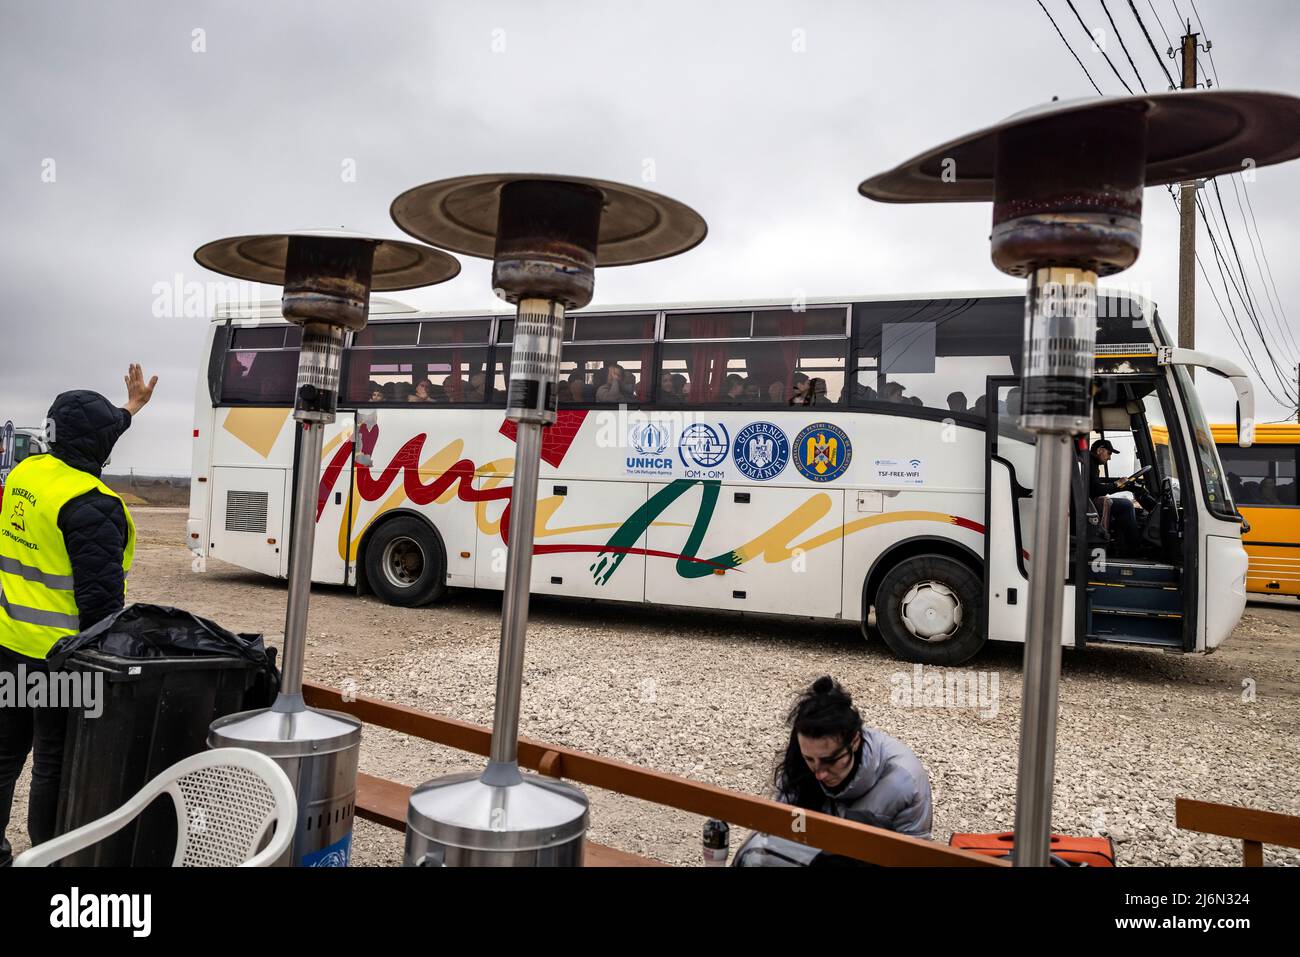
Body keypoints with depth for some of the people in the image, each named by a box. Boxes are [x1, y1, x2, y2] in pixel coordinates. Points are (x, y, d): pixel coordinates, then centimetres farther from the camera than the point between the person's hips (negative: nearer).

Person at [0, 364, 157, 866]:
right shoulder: (92, 505, -22)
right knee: (55, 766, 5)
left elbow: (82, 449, 25)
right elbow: (100, 597, -24)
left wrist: (131, 407, 37)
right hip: (60, 655, -8)